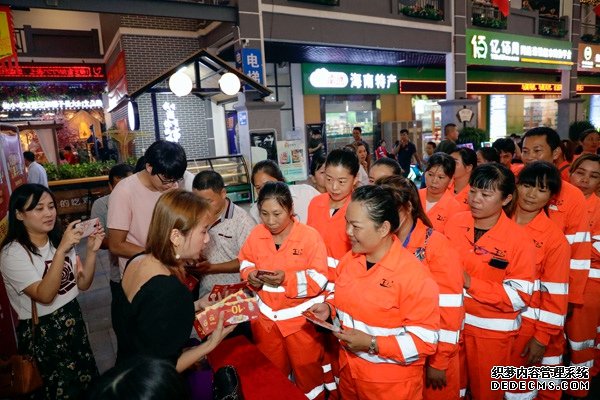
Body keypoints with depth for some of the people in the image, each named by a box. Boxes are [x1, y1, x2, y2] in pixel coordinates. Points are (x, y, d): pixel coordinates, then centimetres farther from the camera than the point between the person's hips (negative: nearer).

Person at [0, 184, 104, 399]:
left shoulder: (59, 239, 3)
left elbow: (83, 284, -1)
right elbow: (45, 295, -28)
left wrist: (91, 250, -17)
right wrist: (61, 250, -37)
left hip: (73, 318, 6)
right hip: (41, 331, -5)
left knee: (88, 379, 17)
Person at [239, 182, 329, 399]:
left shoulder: (310, 235, -19)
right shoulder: (256, 234, -6)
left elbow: (319, 279, -19)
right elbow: (245, 261, 8)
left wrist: (287, 279, -31)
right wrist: (251, 274, -14)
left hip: (300, 317, -4)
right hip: (266, 316, 4)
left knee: (306, 369, 16)